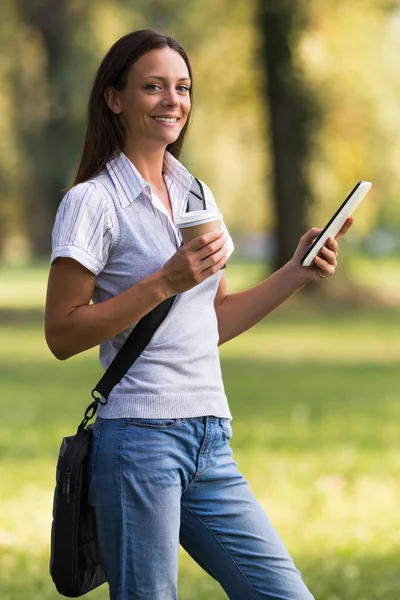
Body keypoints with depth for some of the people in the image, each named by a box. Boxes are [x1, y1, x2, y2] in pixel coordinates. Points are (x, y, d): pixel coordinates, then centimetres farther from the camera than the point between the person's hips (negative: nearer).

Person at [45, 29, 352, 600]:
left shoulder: (197, 196, 17)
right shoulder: (93, 201, -5)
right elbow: (62, 334, -10)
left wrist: (297, 273, 12)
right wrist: (166, 282, -16)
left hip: (211, 444, 7)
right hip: (140, 439, -7)